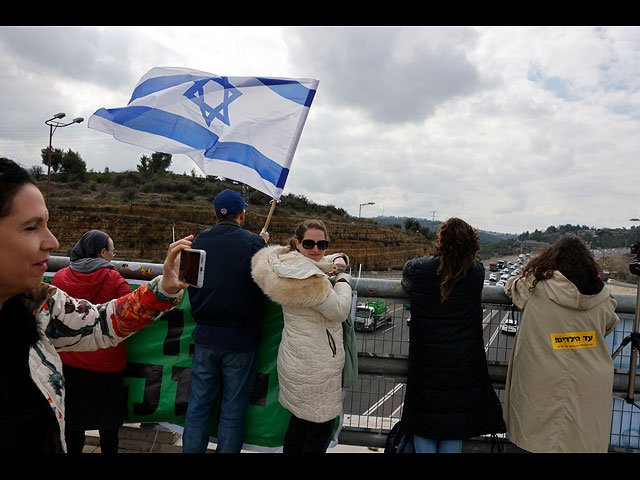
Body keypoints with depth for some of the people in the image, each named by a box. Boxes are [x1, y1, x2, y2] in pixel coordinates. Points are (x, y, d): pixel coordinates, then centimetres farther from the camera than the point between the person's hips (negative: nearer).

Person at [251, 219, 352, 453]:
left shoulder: (287, 263, 4)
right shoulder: (312, 280, -26)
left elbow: (317, 261, 22)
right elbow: (340, 311, -17)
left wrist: (337, 260, 0)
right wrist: (343, 278, -3)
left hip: (295, 361, 10)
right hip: (315, 369, -10)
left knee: (299, 421, 24)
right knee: (319, 434, 5)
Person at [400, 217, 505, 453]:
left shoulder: (417, 268, -11)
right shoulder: (477, 272, -9)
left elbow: (405, 283, 11)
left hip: (425, 365, -1)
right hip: (464, 367, 1)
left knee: (422, 425, 14)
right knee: (454, 428, 15)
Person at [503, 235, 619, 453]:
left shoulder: (536, 285, -10)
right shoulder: (600, 293, -1)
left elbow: (512, 286, 10)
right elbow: (609, 326, 17)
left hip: (546, 382, -2)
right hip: (590, 384, 3)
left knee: (543, 441, 9)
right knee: (586, 438, 13)